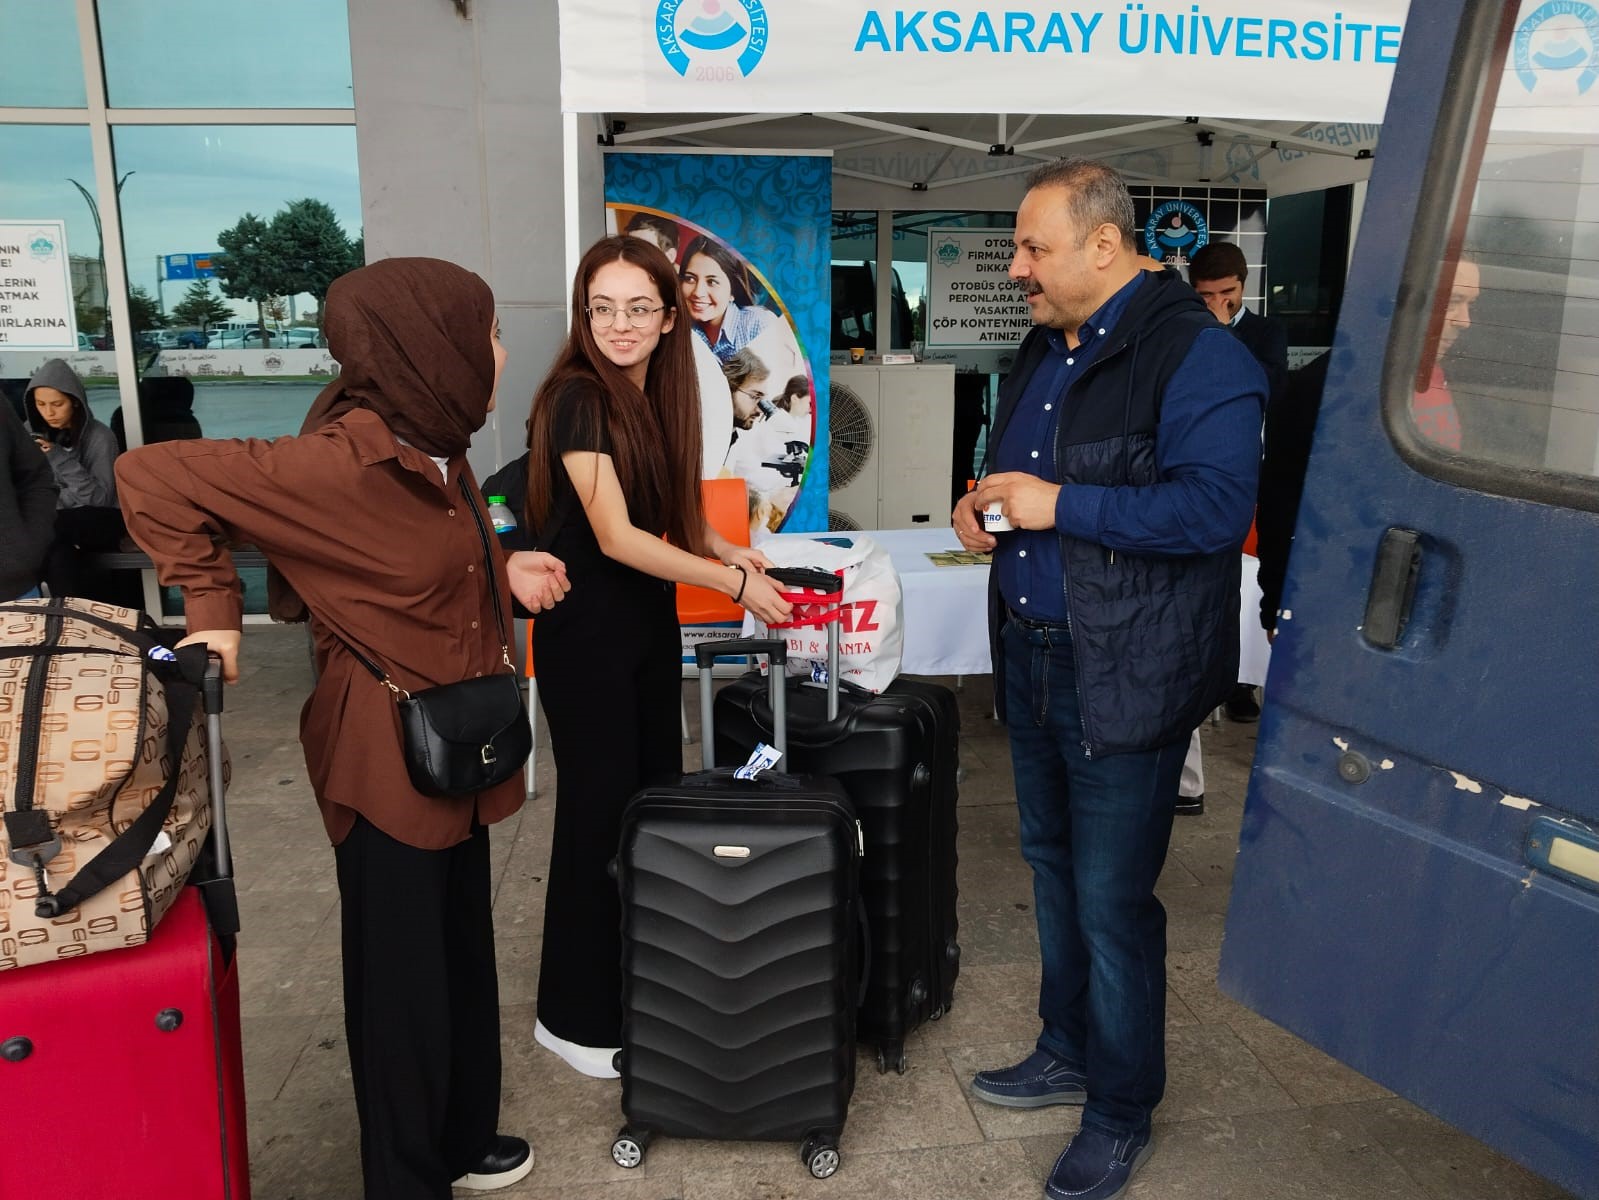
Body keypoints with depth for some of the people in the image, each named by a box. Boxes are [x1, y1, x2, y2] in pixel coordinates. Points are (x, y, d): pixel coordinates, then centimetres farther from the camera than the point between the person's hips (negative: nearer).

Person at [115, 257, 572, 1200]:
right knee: (401, 980, 9)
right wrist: (214, 609, -15)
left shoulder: (435, 446, 3)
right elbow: (152, 477, -18)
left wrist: (502, 572, 0)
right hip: (385, 757, -9)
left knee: (462, 953, 21)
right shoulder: (344, 460, -24)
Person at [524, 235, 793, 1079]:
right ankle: (576, 1017, 17)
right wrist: (732, 582, -19)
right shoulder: (578, 398, -17)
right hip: (586, 629, -8)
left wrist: (726, 549, 1)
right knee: (600, 811, 0)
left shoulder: (658, 394, 6)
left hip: (650, 620, 8)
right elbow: (614, 536, -22)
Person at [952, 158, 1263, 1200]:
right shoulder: (1046, 349, 13)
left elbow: (1218, 506, -26)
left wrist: (1060, 506, -24)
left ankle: (1121, 1116, 22)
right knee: (1055, 867, 20)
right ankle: (1068, 1055, 40)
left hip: (1125, 679, -9)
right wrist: (988, 506, 4)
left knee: (1112, 900, 2)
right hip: (1034, 656, 9)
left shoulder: (1194, 354, -16)